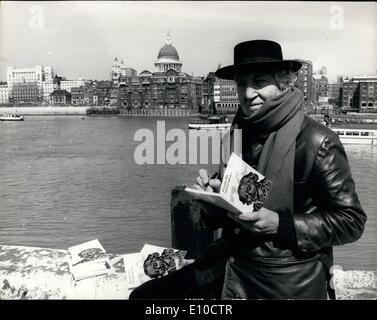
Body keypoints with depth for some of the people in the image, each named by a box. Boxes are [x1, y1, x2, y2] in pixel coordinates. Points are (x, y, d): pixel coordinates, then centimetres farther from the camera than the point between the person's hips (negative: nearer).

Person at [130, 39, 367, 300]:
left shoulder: (317, 142, -14)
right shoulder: (237, 135, 3)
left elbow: (352, 221, -11)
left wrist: (280, 225, -20)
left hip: (288, 283, -5)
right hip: (229, 269, 5)